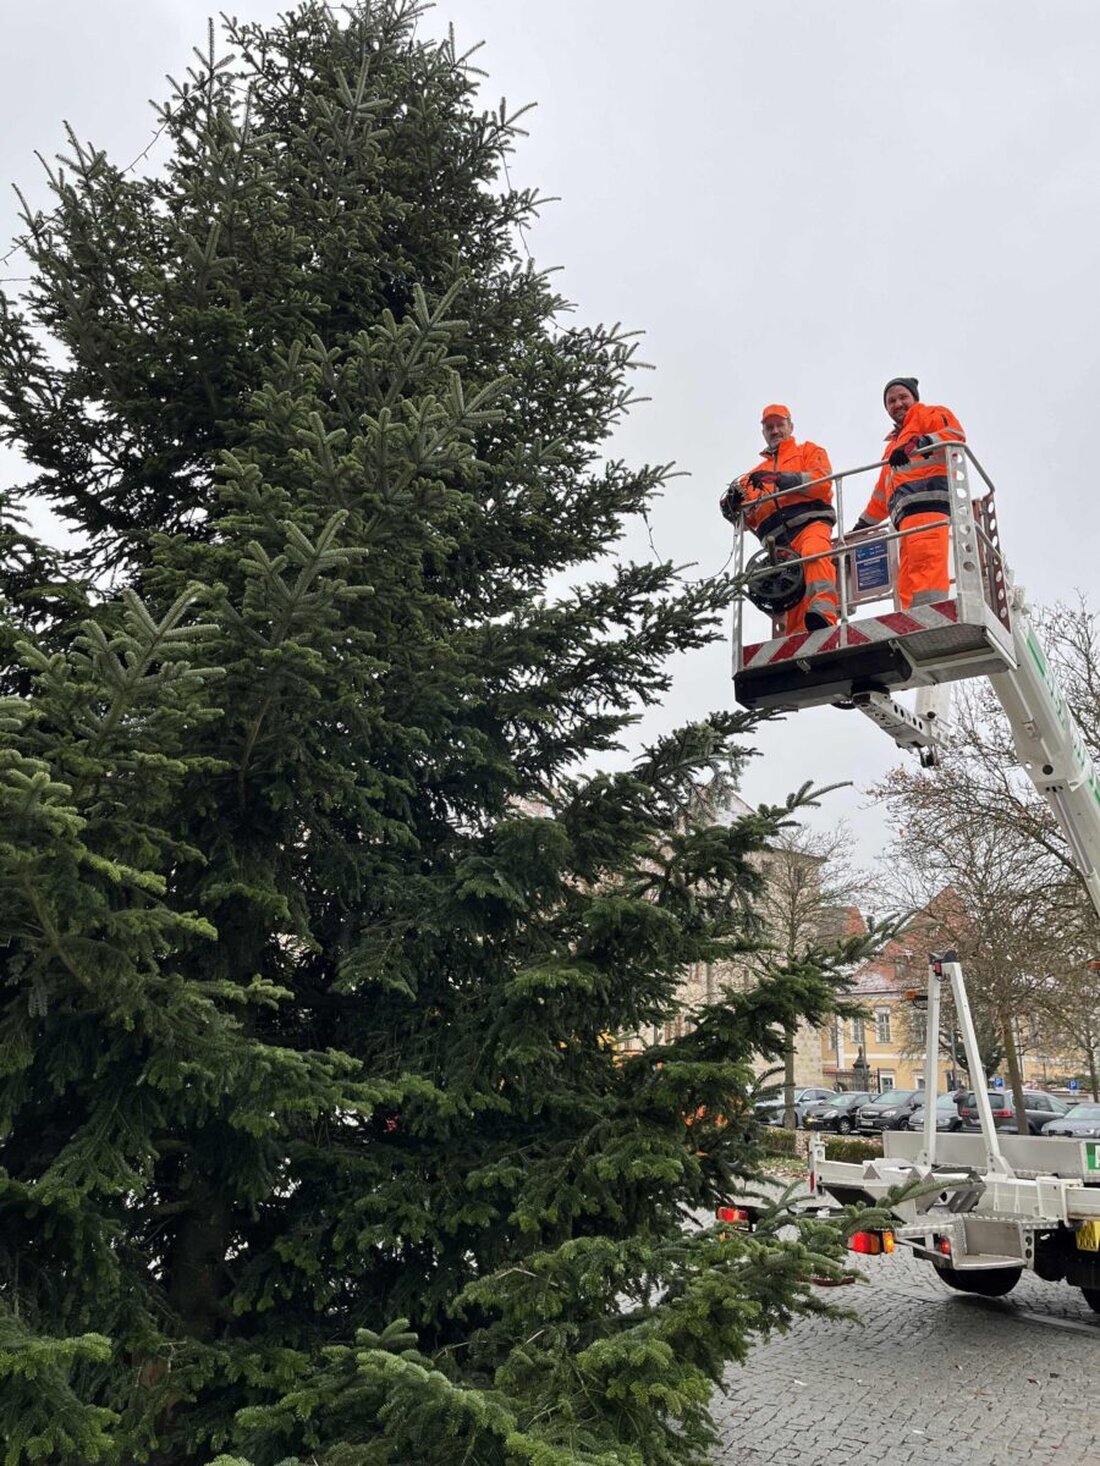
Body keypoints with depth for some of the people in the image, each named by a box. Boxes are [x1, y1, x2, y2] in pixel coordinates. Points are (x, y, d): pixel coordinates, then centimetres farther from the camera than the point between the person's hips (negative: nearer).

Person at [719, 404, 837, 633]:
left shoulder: (808, 451, 24)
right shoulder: (756, 474, 35)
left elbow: (822, 482, 1)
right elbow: (748, 519, 25)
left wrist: (779, 478, -9)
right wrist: (734, 505, 1)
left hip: (810, 522, -4)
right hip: (777, 542, 4)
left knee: (814, 554, -36)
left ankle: (823, 614, -55)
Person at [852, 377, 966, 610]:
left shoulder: (928, 415, 20)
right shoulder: (894, 445, 42)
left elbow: (955, 433, -3)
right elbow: (882, 495, 44)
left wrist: (915, 445, -16)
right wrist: (862, 525, 41)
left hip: (928, 497, -8)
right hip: (906, 513, 8)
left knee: (924, 558, -30)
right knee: (907, 584, -9)